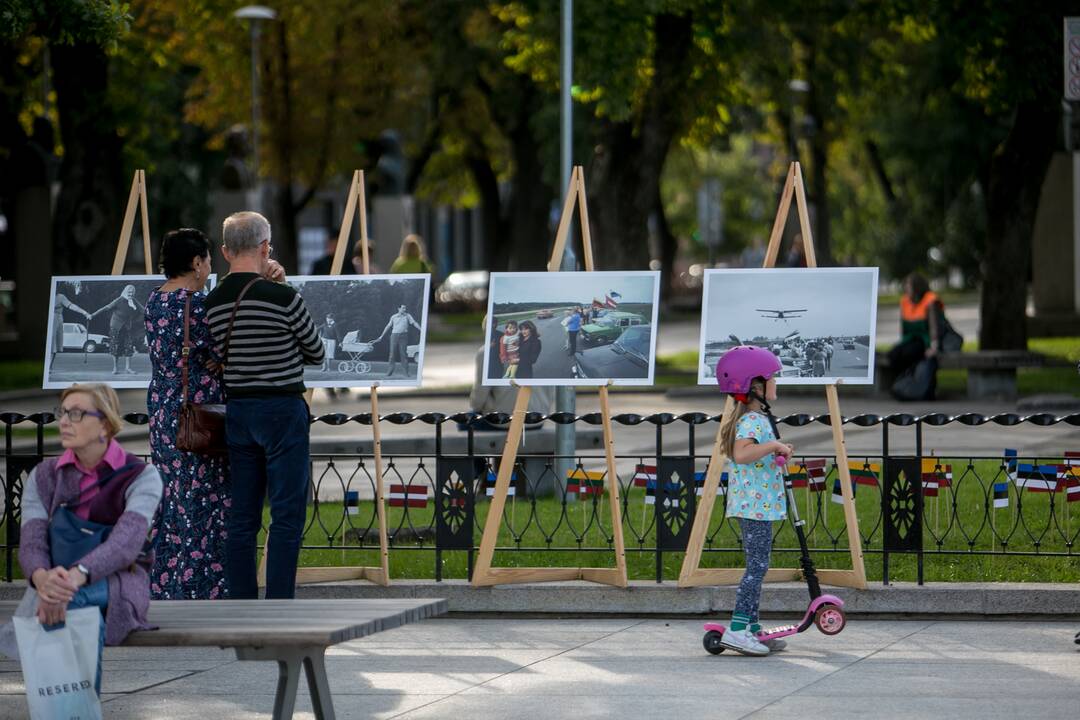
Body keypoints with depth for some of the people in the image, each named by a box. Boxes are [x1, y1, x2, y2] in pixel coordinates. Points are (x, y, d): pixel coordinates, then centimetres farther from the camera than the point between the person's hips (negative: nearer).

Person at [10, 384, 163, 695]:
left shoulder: (141, 476, -2)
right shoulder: (43, 477, 9)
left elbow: (126, 542, -20)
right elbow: (31, 544, -5)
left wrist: (76, 576, -41)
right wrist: (42, 578, -33)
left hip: (118, 590, -2)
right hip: (53, 584, 2)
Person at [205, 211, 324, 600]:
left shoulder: (213, 304, 2)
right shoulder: (283, 298, -13)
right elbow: (316, 353, 1)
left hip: (237, 411, 5)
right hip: (282, 411, -5)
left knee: (242, 518, 8)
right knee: (287, 516, -2)